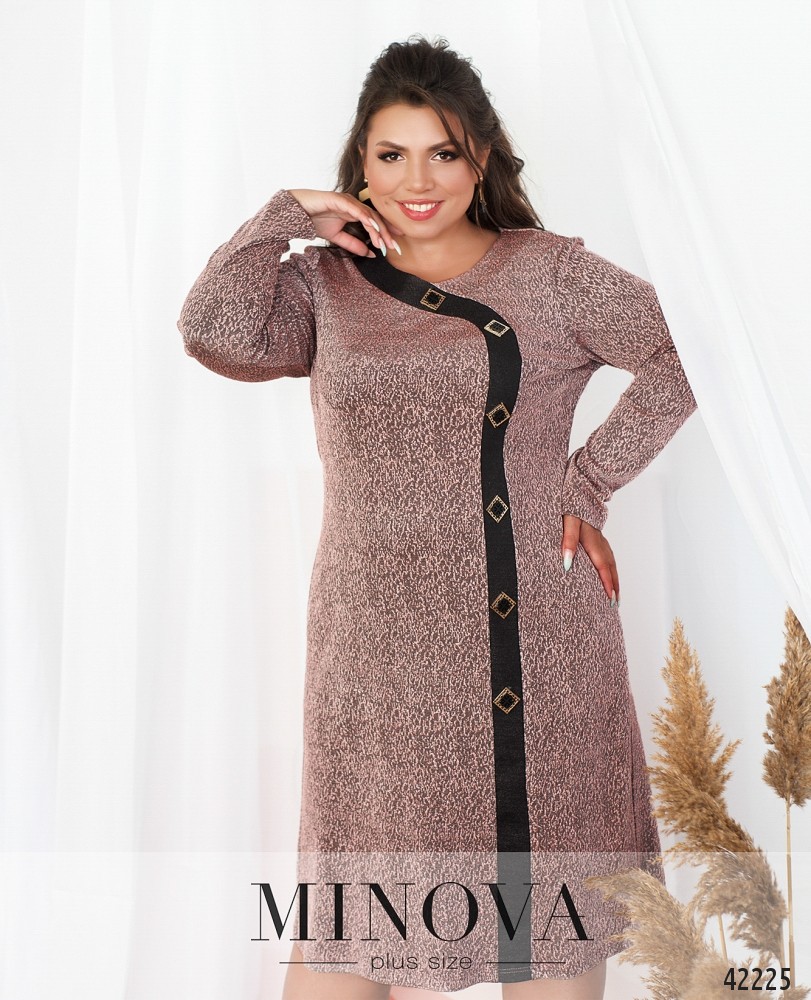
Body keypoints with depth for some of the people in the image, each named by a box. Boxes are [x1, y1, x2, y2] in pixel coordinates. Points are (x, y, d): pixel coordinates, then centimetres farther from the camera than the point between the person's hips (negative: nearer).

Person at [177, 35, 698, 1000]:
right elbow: (218, 334, -9)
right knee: (351, 904, 7)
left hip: (542, 634, 0)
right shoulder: (324, 284, 9)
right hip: (378, 638, 1)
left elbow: (684, 361, 6)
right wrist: (286, 216, 1)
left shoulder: (553, 273, 5)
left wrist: (588, 482, 1)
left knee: (554, 882, 9)